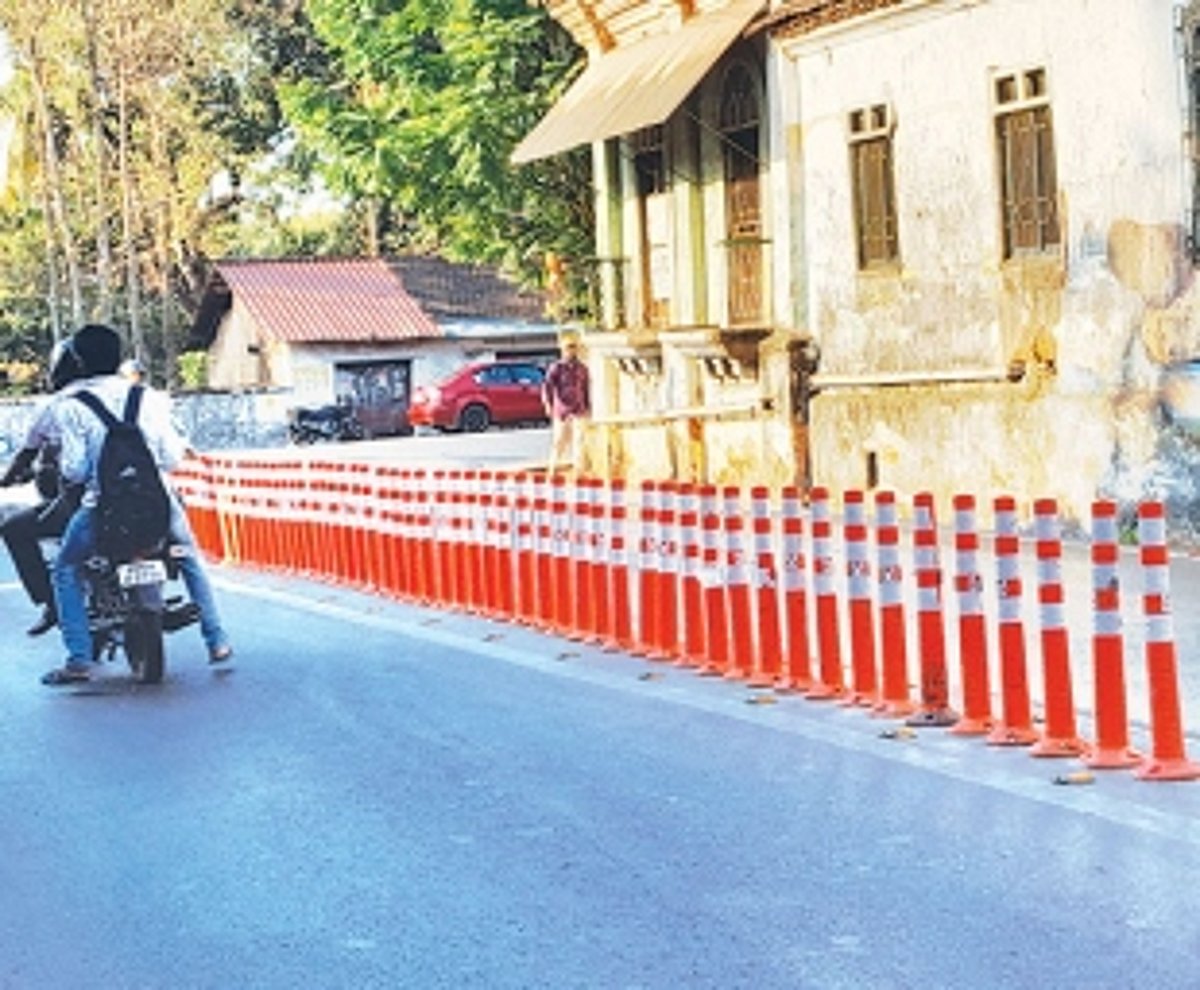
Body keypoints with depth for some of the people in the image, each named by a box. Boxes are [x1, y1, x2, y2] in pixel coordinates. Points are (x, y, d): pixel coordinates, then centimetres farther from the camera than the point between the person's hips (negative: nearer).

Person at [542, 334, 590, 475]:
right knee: (559, 439, 1)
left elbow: (586, 389, 15)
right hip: (561, 409, -3)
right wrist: (547, 404, -27)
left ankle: (578, 467, -2)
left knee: (578, 438, -4)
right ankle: (553, 466, 13)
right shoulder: (556, 367, -4)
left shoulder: (582, 368, 9)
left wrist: (588, 407, 13)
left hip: (578, 410, 3)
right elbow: (547, 386, -13)